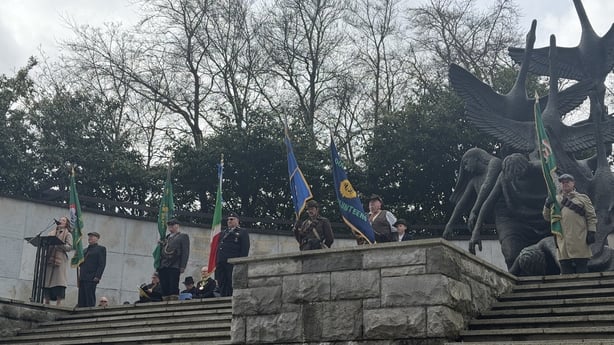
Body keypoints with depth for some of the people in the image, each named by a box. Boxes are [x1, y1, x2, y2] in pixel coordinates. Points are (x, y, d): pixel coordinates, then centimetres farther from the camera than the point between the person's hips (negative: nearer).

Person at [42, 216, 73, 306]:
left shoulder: (67, 234, 10)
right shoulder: (51, 233, 25)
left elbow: (69, 247, -3)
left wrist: (58, 245, -16)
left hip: (60, 260, -5)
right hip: (49, 259, 5)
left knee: (58, 281, -12)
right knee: (46, 281, -2)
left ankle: (59, 303, -14)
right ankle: (45, 302, 0)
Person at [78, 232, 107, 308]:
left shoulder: (101, 249, 3)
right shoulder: (85, 250, 26)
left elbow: (102, 264, -6)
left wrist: (97, 276, -16)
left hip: (91, 278, -7)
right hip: (82, 278, 7)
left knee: (90, 299, -10)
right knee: (81, 300, 2)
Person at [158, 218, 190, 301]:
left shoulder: (183, 236, 9)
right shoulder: (166, 237, 26)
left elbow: (185, 252, -1)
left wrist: (182, 266, -12)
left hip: (174, 266, -6)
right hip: (163, 266, 6)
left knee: (173, 288, -11)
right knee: (164, 290, 0)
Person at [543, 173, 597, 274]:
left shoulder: (582, 198, 9)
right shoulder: (555, 200, 17)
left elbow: (591, 216, 5)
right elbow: (547, 217, 17)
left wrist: (591, 232, -6)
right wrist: (547, 205, -1)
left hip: (579, 242, -3)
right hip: (563, 242, 3)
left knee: (582, 270, -1)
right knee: (566, 270, 4)